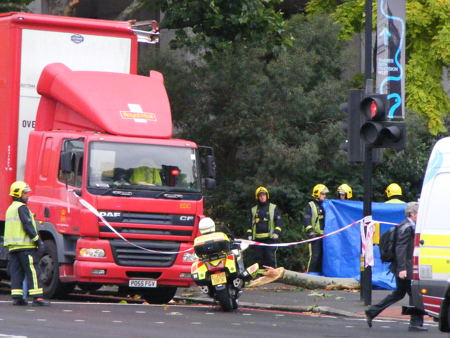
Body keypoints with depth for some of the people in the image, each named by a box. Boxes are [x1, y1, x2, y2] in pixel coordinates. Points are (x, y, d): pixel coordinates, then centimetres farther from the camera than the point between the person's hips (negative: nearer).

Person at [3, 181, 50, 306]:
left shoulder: (10, 209, 20)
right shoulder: (21, 207, -9)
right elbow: (27, 225, -17)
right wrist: (37, 240, -15)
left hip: (12, 246, 9)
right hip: (25, 244, -9)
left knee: (16, 272, 7)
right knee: (32, 271, -9)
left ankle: (16, 297, 3)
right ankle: (37, 297, -14)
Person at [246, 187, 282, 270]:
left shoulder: (274, 208, 10)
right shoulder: (254, 210, 19)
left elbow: (278, 221, 5)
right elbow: (250, 223, 21)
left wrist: (276, 232, -9)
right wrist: (249, 234, 8)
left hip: (270, 238, -3)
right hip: (257, 239, 3)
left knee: (270, 258, -11)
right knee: (260, 259, 1)